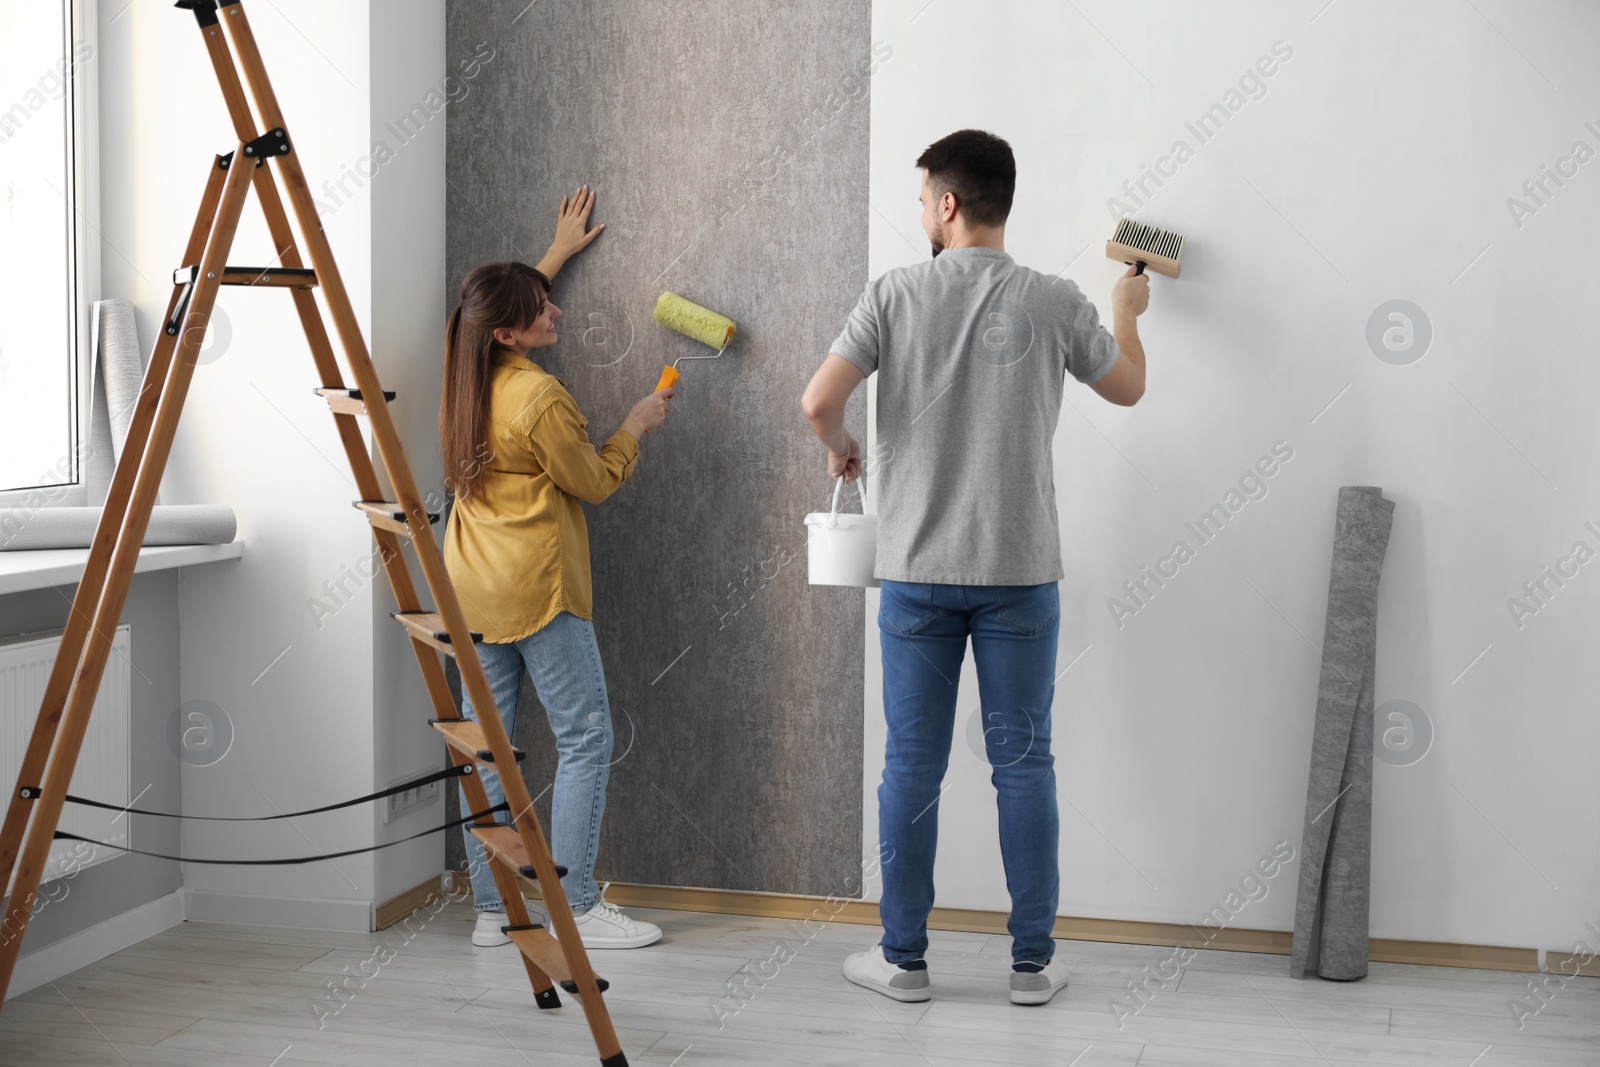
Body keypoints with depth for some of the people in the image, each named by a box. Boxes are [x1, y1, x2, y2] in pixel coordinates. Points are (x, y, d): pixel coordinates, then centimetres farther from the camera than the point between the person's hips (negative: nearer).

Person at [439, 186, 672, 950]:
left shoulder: (465, 376, 7)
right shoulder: (539, 397, -18)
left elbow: (510, 305, 29)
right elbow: (594, 482, -6)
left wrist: (558, 253, 38)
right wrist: (636, 426, 10)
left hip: (473, 585, 9)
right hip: (536, 587, -8)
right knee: (585, 738, -1)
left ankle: (490, 908, 13)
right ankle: (577, 907, -1)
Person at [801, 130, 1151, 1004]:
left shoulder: (895, 294, -6)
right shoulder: (1055, 302, -3)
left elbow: (818, 401, -12)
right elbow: (1127, 387, 13)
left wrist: (842, 450, 11)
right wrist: (1127, 311, 33)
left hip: (916, 570, 0)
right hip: (1020, 571, 0)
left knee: (912, 764, 7)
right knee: (1023, 762, 8)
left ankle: (903, 957, 16)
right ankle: (1032, 960, 15)